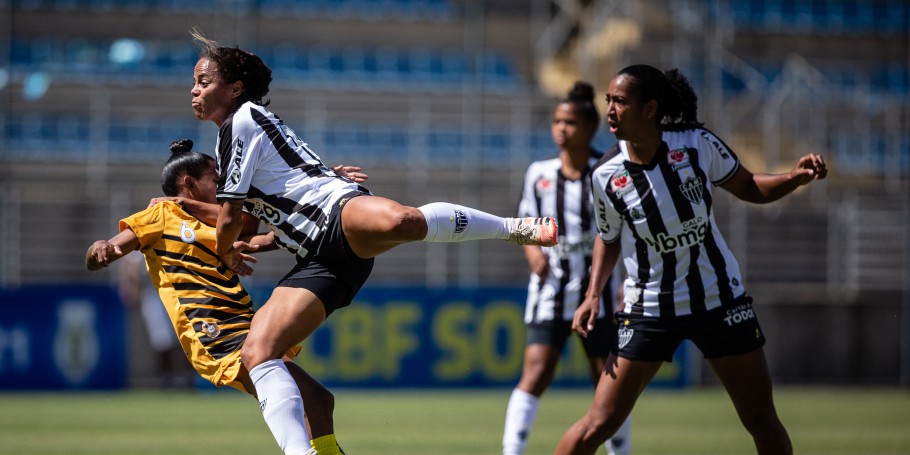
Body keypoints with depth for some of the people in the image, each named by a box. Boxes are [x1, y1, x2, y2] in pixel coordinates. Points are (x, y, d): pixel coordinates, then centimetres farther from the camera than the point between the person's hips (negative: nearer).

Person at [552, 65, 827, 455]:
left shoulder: (698, 144, -13)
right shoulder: (606, 175, -12)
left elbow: (749, 188, 3)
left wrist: (796, 177, -15)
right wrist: (593, 295, -6)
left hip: (721, 301, 1)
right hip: (649, 310, -1)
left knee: (763, 423, 6)